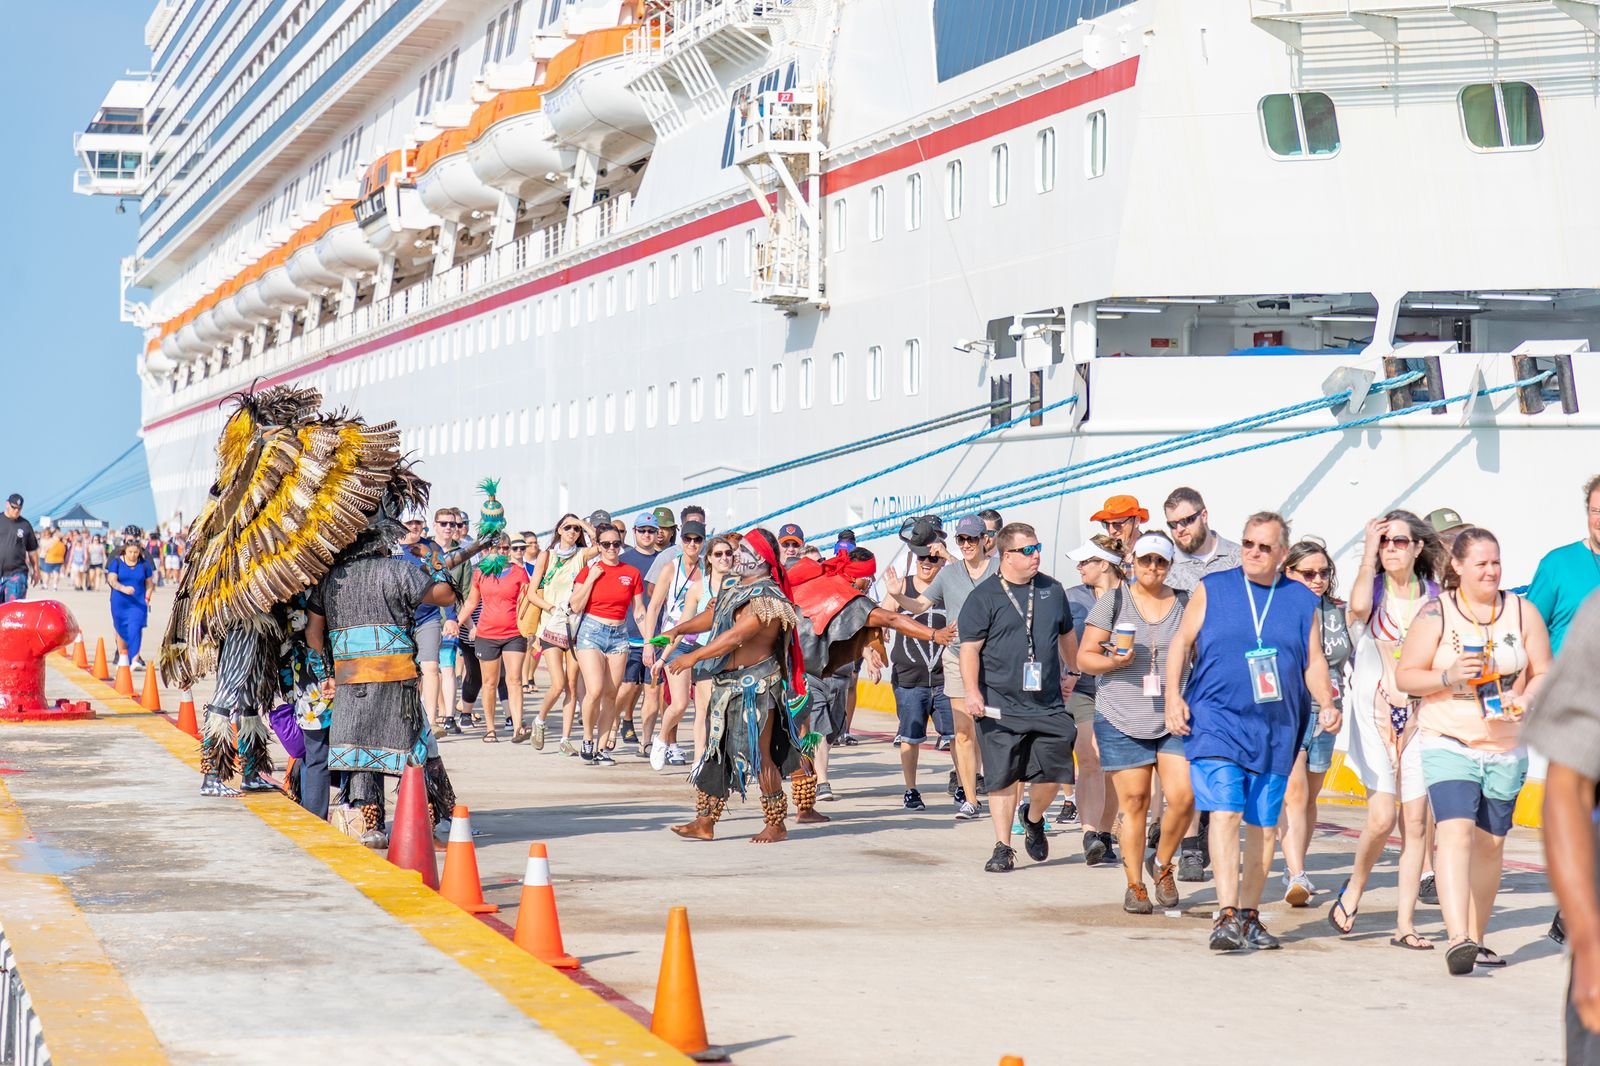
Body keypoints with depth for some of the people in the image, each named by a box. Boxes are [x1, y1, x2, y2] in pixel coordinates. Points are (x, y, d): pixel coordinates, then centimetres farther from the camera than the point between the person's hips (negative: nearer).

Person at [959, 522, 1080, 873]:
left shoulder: (1052, 590, 11)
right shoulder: (984, 597, -3)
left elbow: (1066, 636, 28)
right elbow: (969, 648, -7)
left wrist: (1072, 673, 32)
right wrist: (973, 692, -18)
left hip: (1048, 705, 4)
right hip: (1001, 707, -3)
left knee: (1051, 774, 0)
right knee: (1003, 779, -1)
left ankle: (1034, 819, 30)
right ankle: (1003, 848, 8)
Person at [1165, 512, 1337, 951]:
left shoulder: (1302, 600, 9)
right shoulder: (1212, 589, 5)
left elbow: (1314, 661, 11)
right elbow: (1181, 642, 7)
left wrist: (1327, 703, -6)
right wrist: (1174, 695, -4)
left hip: (1276, 729, 3)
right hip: (1216, 720, -3)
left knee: (1264, 824, 7)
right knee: (1225, 812, -15)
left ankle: (1249, 915, 19)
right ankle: (1226, 915, -19)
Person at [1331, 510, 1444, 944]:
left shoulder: (1434, 596, 7)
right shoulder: (1374, 588, 0)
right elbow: (1358, 606, -26)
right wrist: (1369, 551, -17)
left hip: (1420, 717, 3)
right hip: (1375, 716, -3)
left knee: (1415, 821, -1)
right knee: (1382, 817, -13)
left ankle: (1405, 922, 5)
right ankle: (1354, 887, 14)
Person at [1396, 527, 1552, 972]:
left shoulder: (1522, 611, 6)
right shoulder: (1436, 613, -2)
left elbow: (1543, 674, 9)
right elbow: (1405, 675, -1)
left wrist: (1526, 700, -12)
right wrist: (1447, 676, -18)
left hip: (1506, 749, 4)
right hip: (1448, 745, -4)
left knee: (1490, 844, 10)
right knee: (1456, 833, -20)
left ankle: (1476, 939, 23)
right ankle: (1457, 940, -29)